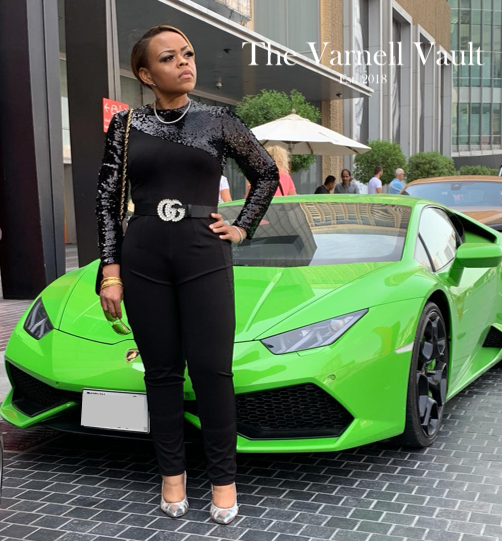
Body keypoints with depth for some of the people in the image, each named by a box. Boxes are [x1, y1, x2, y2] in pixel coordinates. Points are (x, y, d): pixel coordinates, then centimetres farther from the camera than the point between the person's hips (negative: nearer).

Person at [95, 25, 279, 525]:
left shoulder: (219, 122, 5)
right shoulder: (126, 125, 6)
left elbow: (266, 173, 17)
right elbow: (107, 199, 6)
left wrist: (243, 228, 8)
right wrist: (110, 271, 0)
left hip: (204, 257, -1)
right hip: (143, 259, 1)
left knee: (212, 369, -3)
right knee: (162, 370, 6)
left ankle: (223, 478, 12)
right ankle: (172, 474, 21)